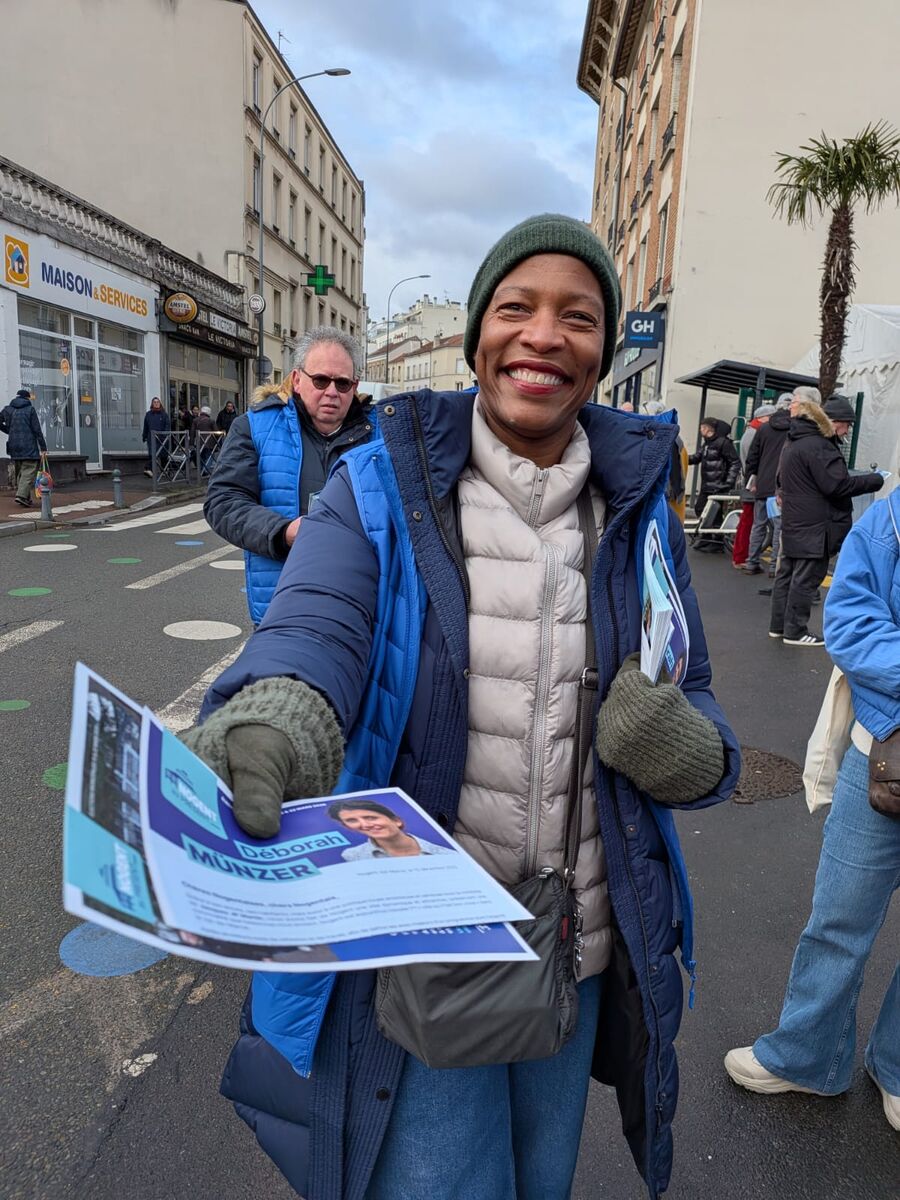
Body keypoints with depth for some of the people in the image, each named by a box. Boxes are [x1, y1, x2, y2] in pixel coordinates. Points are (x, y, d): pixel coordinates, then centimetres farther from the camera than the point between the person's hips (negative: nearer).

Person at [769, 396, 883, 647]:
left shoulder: (791, 444, 14)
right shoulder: (817, 446, -17)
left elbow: (782, 481, 24)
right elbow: (837, 485, -19)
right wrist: (875, 480, -10)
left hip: (793, 524, 9)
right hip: (815, 527, -9)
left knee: (787, 574, 13)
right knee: (806, 579, -3)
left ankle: (779, 625, 19)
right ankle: (795, 631, 3)